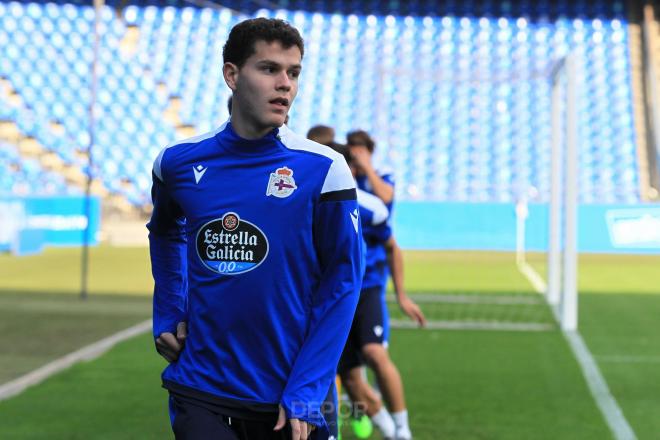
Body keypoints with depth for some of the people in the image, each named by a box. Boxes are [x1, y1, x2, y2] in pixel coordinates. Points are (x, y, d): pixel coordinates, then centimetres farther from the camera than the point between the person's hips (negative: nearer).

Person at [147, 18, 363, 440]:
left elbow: (342, 279, -6)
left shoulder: (323, 169, -8)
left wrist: (305, 393, -11)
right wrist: (168, 316, 11)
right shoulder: (179, 162, 1)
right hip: (201, 394, 1)